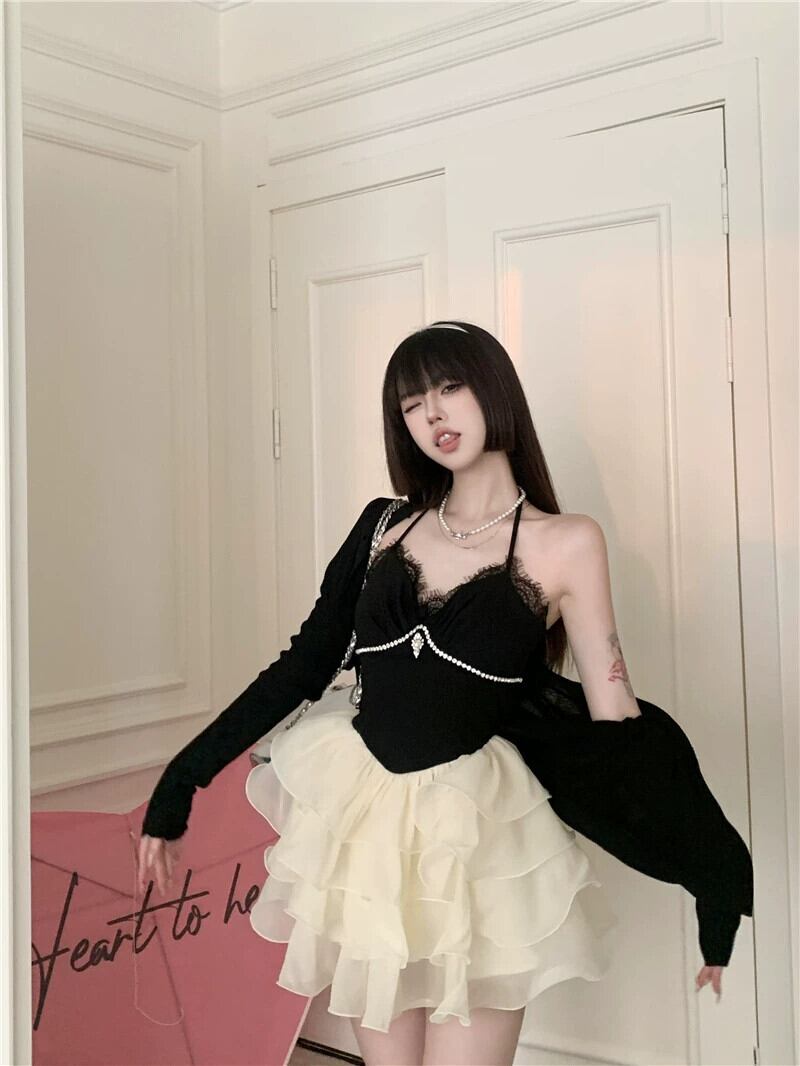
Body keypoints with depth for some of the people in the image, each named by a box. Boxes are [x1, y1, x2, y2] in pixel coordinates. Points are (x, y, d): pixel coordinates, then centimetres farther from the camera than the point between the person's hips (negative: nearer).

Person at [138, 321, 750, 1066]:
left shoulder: (565, 544, -4)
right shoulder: (384, 524, 6)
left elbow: (614, 719, -4)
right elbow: (304, 664, 7)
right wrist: (181, 782, 6)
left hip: (476, 832, -3)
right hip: (356, 812, 3)